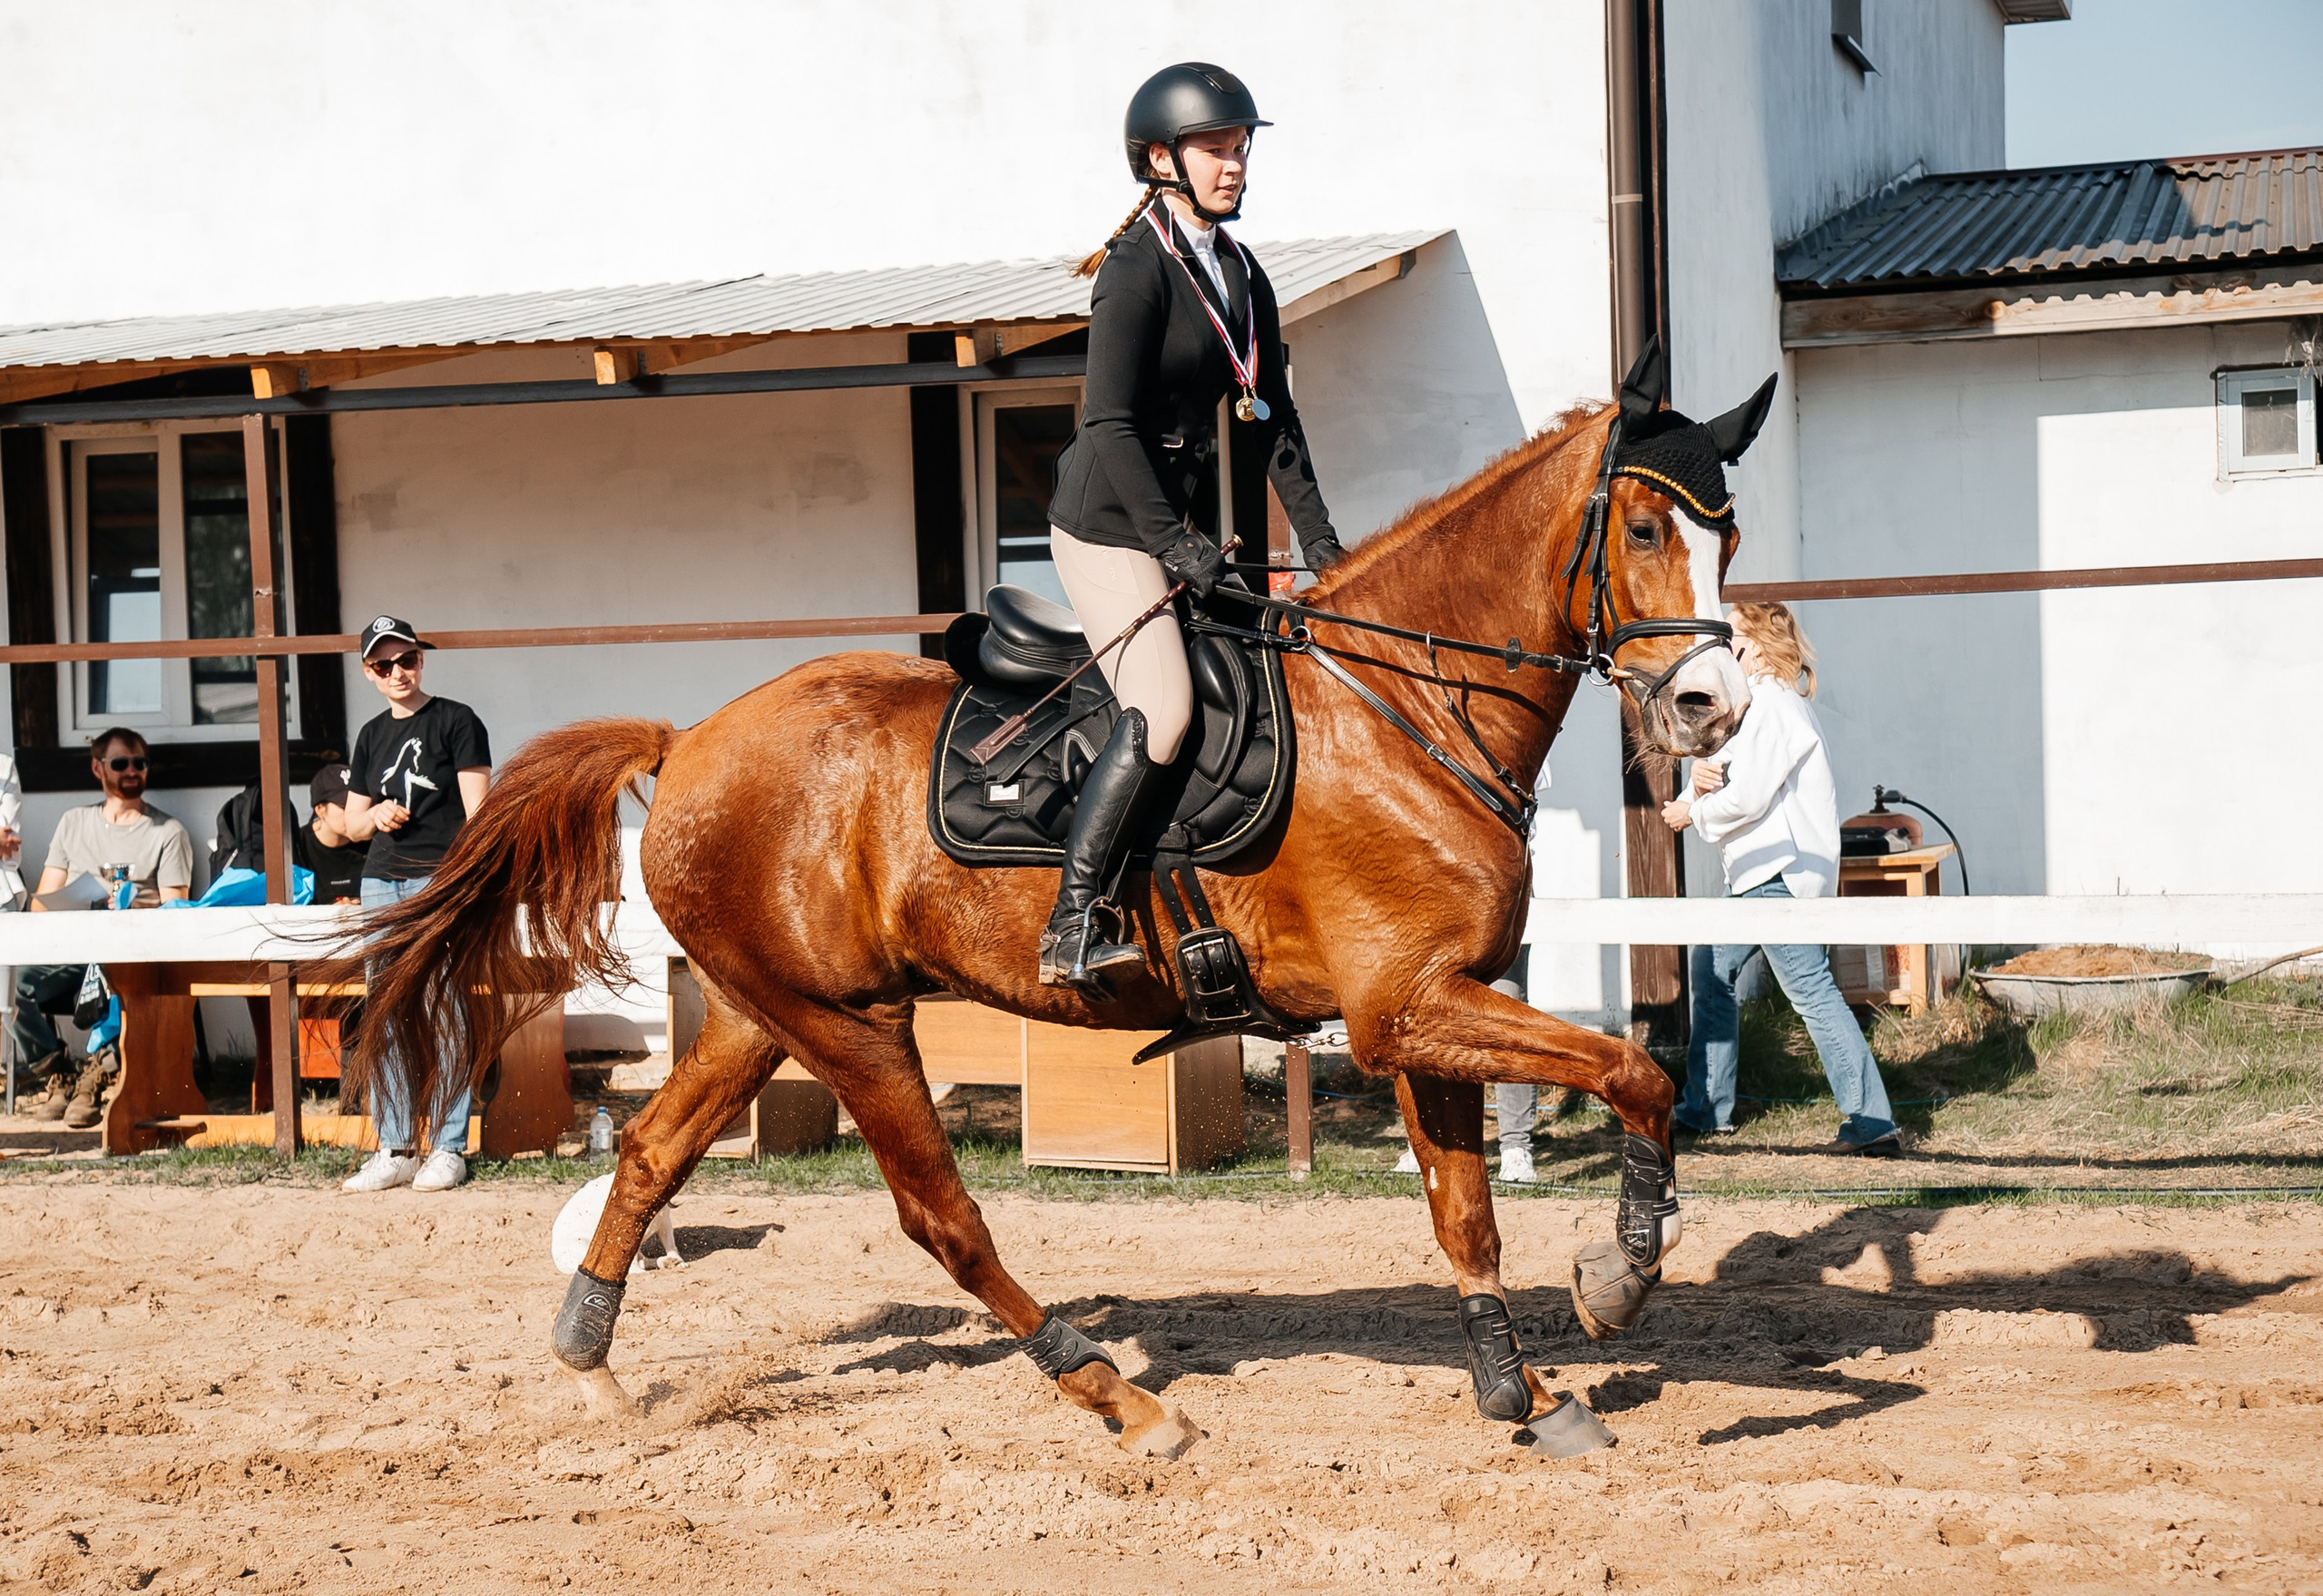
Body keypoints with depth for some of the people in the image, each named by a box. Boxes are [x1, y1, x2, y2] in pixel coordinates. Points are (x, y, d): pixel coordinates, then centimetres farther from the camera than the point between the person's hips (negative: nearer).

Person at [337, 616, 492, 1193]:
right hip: (381, 885, 6)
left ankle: (449, 1149, -2)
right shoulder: (372, 736, 16)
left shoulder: (456, 722, 0)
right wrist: (374, 816, -1)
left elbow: (476, 813, -6)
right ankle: (394, 1150, 10)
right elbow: (351, 824, 22)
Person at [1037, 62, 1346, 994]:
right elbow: (1109, 425, -20)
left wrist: (1321, 545, 9)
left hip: (1185, 522, 9)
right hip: (1107, 523, -9)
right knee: (1162, 709, -22)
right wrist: (1177, 546, -24)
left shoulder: (1243, 280, 11)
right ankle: (1072, 929, -19)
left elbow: (1272, 422, 15)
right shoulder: (1137, 271, -14)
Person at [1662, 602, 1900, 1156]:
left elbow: (1747, 797, -20)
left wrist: (1693, 812, -5)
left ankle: (1872, 1122, -15)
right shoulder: (1759, 701, 18)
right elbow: (1734, 769, 14)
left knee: (1810, 989, -13)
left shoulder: (1773, 704, -15)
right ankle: (1706, 1108, 26)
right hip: (1761, 871, 11)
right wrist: (1706, 771, -9)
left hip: (1779, 871, -11)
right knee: (1712, 966, 18)